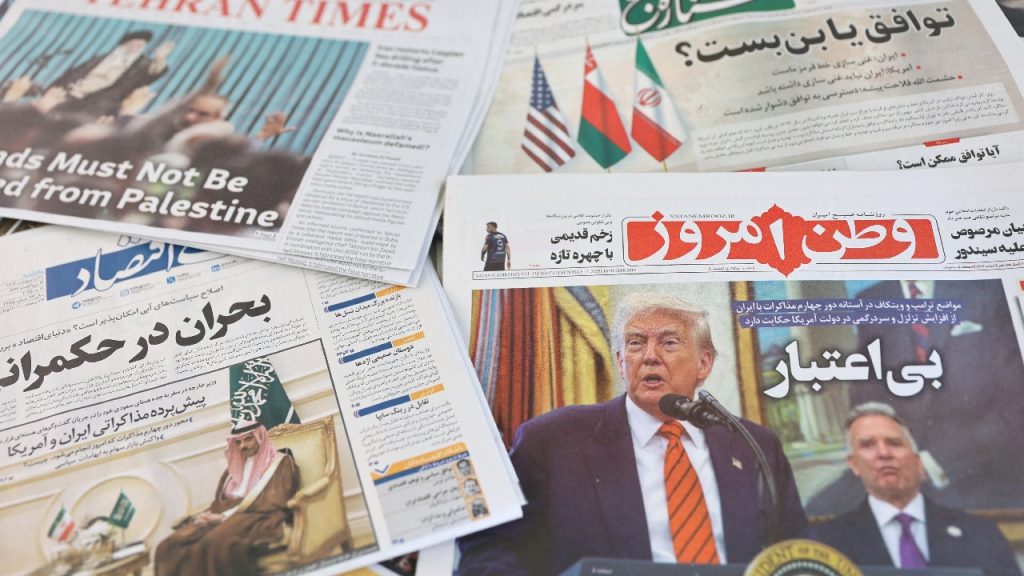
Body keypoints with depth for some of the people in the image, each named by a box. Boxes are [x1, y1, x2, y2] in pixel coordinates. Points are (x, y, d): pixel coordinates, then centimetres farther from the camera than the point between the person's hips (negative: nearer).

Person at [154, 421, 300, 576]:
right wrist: (204, 515, -6)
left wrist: (226, 516, -12)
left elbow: (274, 503, -7)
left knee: (218, 541, -38)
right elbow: (218, 503, 20)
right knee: (170, 545, -19)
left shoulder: (280, 463, 5)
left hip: (259, 519, -6)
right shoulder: (234, 467, 24)